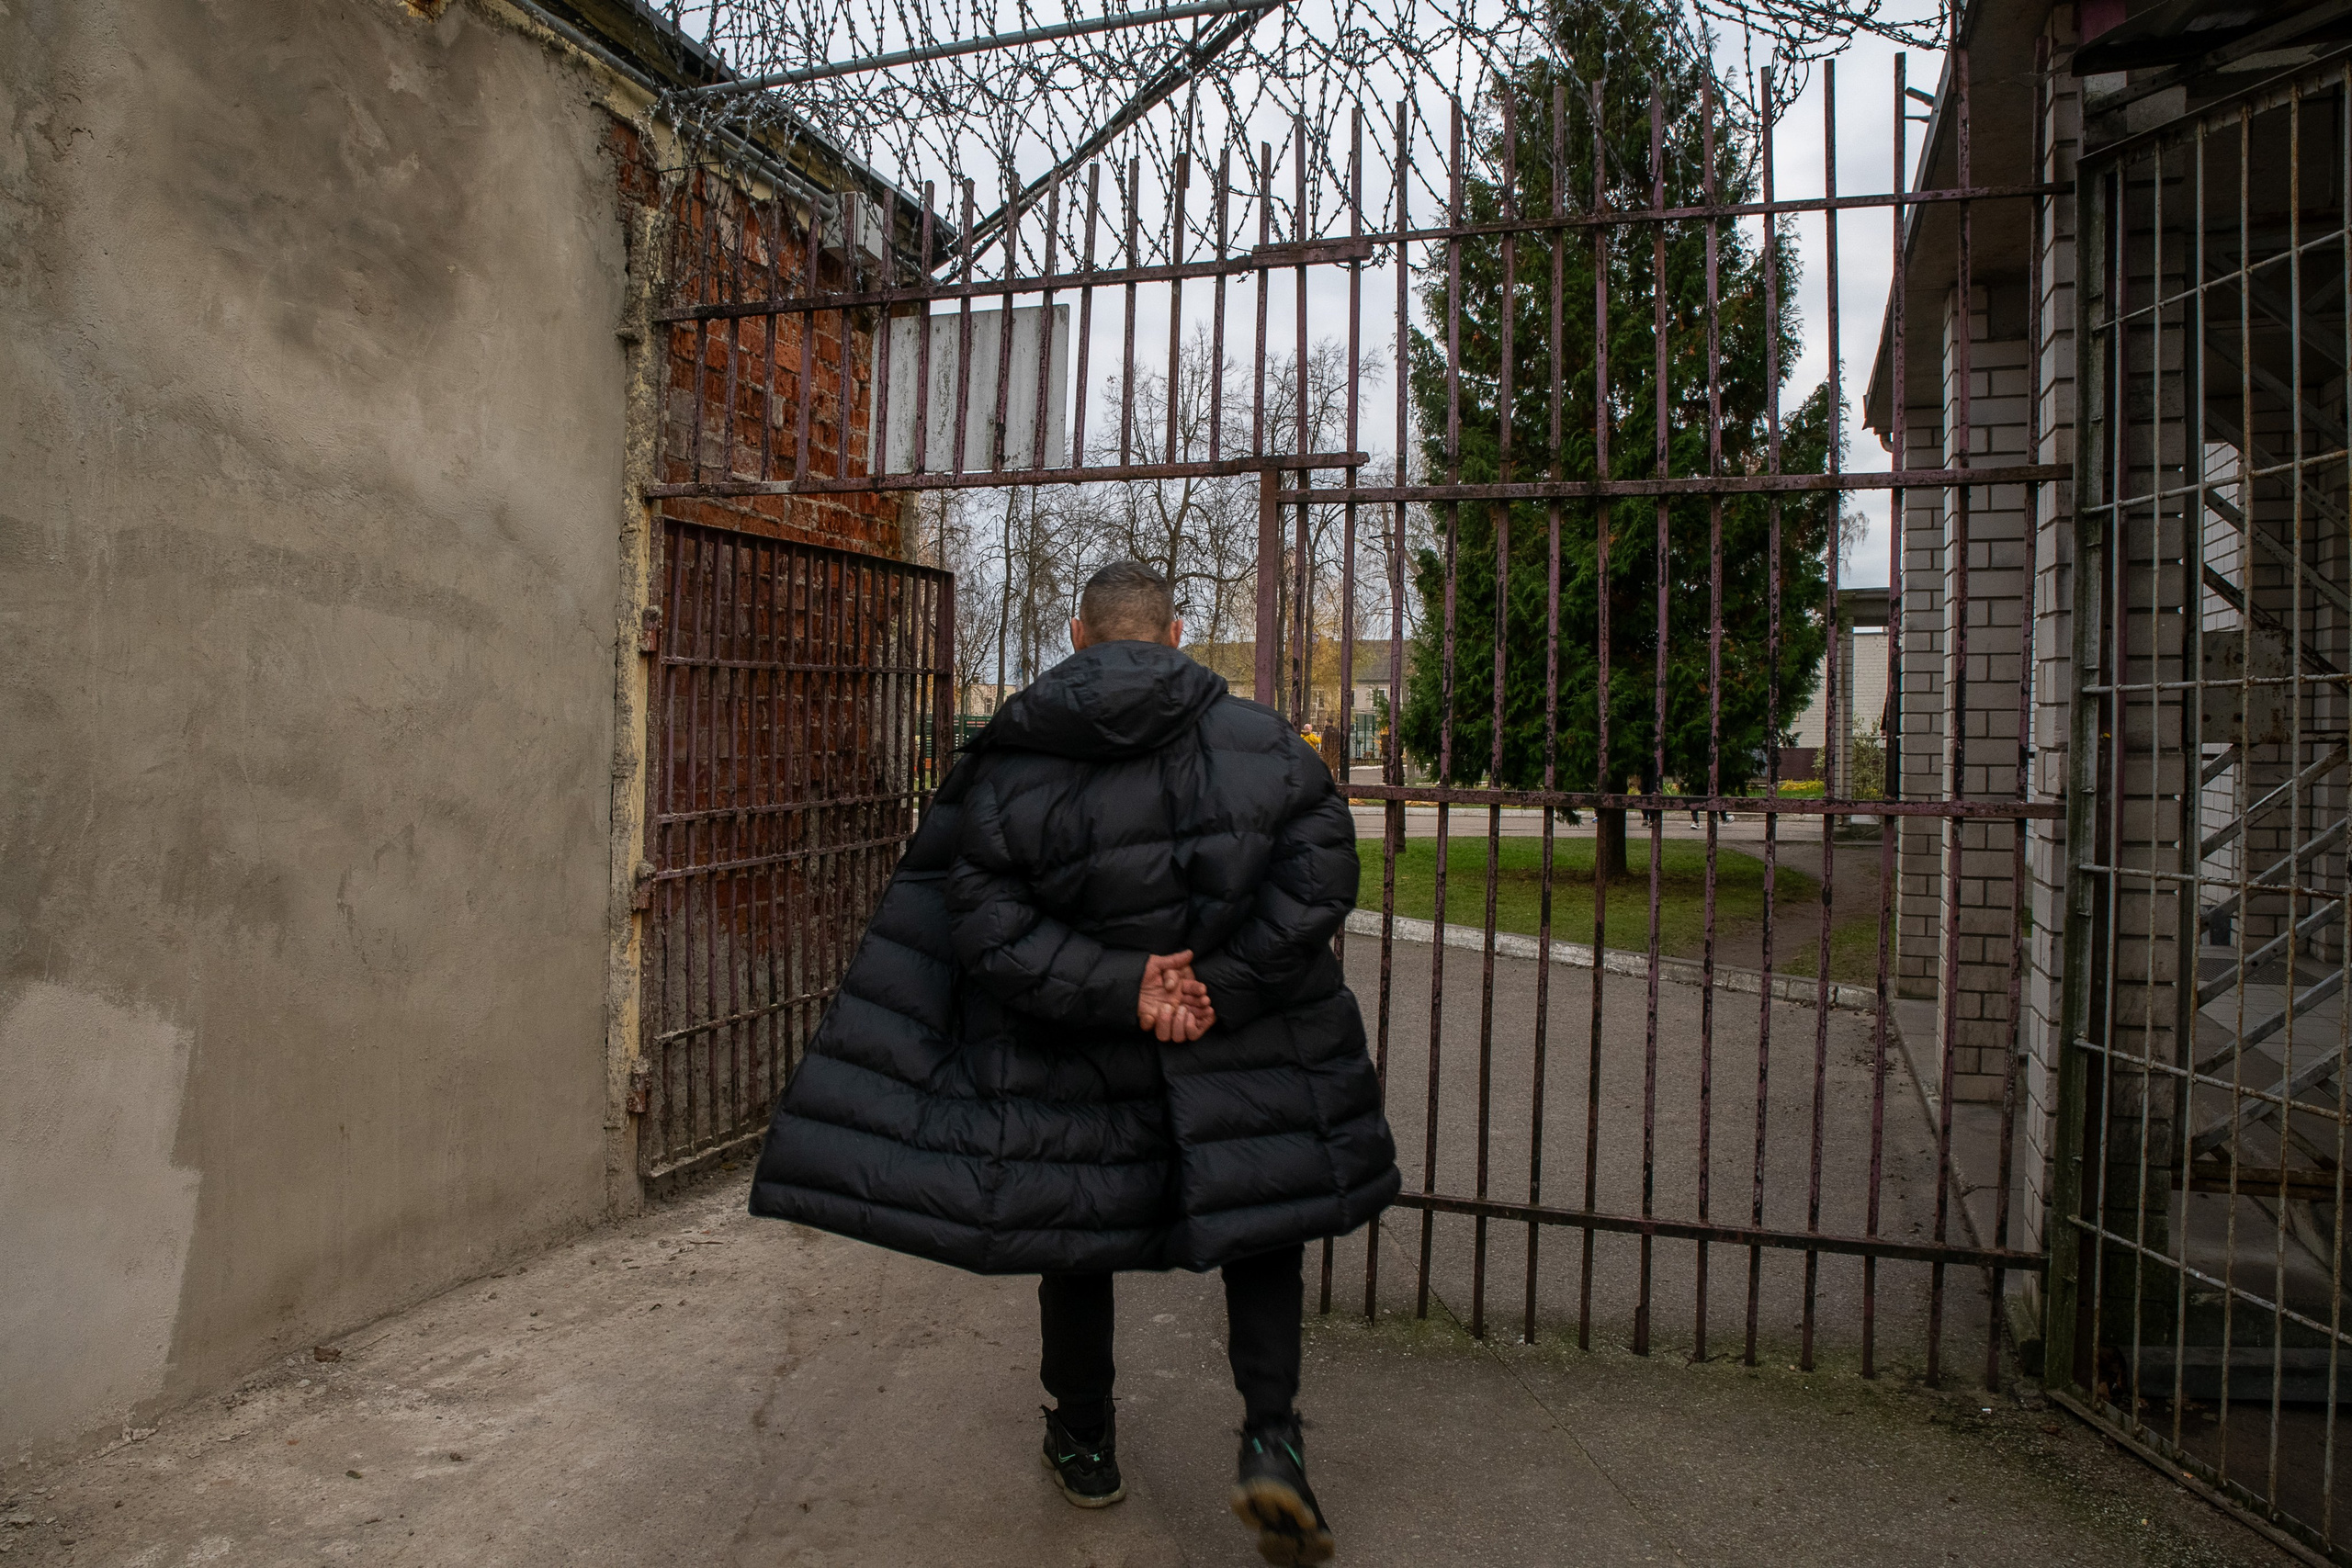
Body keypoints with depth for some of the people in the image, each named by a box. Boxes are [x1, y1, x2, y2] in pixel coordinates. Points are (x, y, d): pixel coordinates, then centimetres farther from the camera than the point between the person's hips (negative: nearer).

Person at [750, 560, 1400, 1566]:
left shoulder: (1011, 764, -5)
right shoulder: (1261, 741, -5)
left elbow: (989, 923, -12)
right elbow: (1318, 873, -13)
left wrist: (1120, 991, -15)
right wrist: (1223, 987, -14)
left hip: (1079, 1058, 1)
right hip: (1247, 1058, 0)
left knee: (1075, 1237, 20)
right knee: (1259, 1231, 18)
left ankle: (1084, 1442, 37)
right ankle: (1271, 1439, 6)